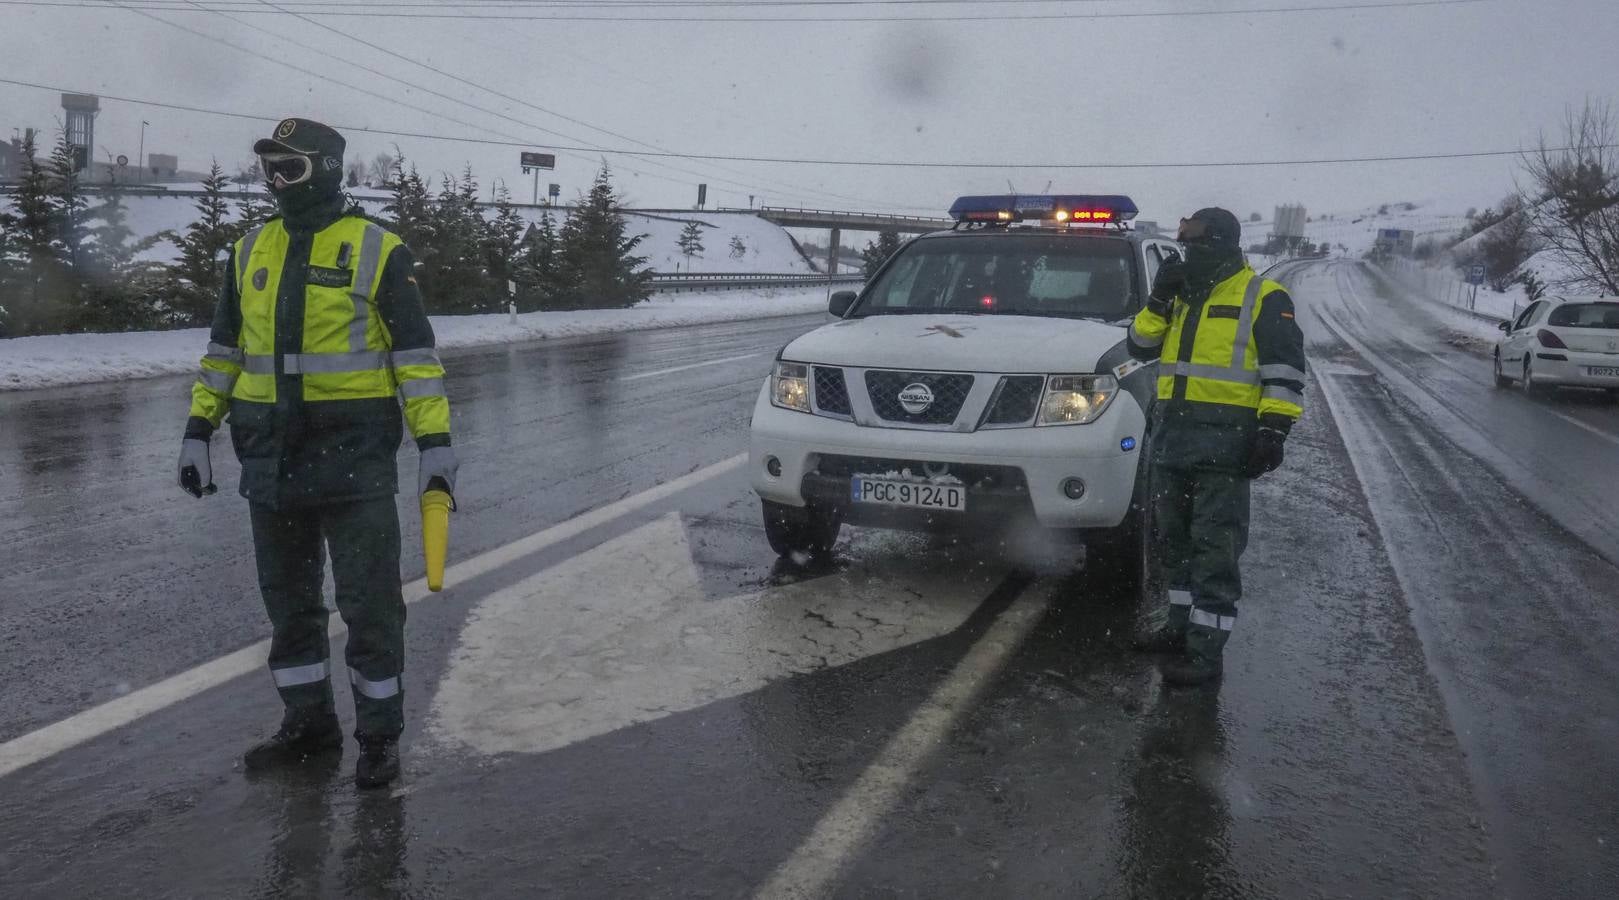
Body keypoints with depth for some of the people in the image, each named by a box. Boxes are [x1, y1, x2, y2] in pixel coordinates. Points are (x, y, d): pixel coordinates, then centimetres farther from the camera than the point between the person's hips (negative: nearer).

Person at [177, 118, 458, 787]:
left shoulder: (378, 251, -5)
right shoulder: (250, 251, 11)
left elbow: (415, 351, -6)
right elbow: (224, 348, 17)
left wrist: (434, 441, -11)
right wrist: (198, 430, 13)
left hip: (355, 456, -5)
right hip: (271, 457, 6)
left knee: (369, 604, 1)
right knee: (288, 601, 14)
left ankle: (379, 734, 15)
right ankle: (308, 725, 29)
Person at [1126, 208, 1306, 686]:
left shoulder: (1263, 298, -4)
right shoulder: (1183, 297, 17)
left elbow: (1285, 372, -8)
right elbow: (1140, 346, 14)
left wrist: (1273, 430, -17)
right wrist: (1160, 301, -1)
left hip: (1223, 446, -8)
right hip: (1171, 440, 8)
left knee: (1215, 549, -5)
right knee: (1175, 539, 16)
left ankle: (1205, 651, -2)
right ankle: (1182, 626, 30)